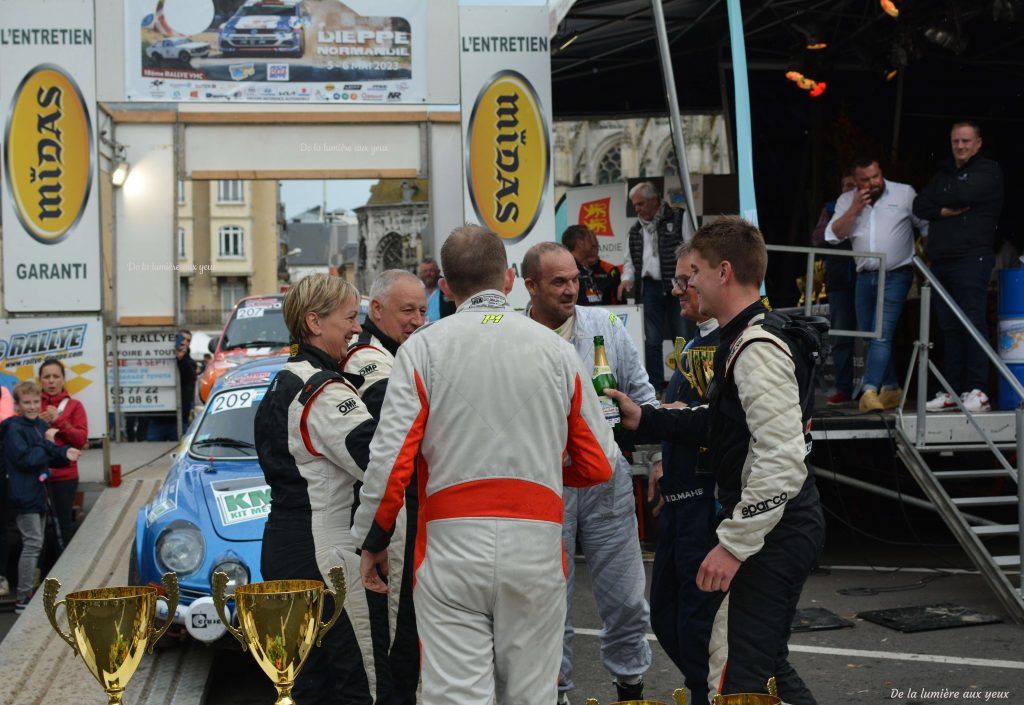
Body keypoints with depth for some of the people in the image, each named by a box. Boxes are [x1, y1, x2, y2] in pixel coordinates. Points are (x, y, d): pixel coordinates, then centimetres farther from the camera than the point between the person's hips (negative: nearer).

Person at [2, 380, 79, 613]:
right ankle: (23, 599, -5)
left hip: (38, 492, 8)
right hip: (24, 495, -8)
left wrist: (64, 455, -5)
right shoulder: (14, 429, -13)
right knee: (33, 544, -9)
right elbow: (25, 459, -21)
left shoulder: (41, 425, 10)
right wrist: (48, 444, -17)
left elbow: (47, 459, 14)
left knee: (34, 545, 14)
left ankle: (29, 592, 24)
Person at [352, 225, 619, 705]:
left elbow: (391, 458, -7)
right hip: (536, 545, 2)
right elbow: (599, 464, 8)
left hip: (451, 544, -2)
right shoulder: (556, 350, 6)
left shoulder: (423, 348, -1)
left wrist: (372, 541, 6)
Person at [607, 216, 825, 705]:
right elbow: (721, 423, 23)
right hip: (775, 530, 11)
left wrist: (734, 545, -25)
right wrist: (644, 419, 16)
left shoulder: (758, 350, -20)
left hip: (773, 533, -11)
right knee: (764, 664, 21)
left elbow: (782, 462, -27)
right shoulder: (740, 340, 12)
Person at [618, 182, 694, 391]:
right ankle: (655, 387, 13)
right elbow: (631, 259, 22)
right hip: (650, 287, 5)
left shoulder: (679, 218, -2)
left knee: (683, 338, -3)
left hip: (678, 287, -5)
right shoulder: (636, 229, 14)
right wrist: (627, 278, 4)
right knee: (651, 341, 6)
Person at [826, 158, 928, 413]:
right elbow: (834, 236, -2)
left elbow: (927, 226, 3)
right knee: (870, 335, 10)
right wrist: (855, 209, -11)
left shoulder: (904, 193, -1)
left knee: (882, 333, -16)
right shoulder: (846, 201, 8)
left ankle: (870, 390, -21)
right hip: (865, 277, 5)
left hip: (896, 275, -5)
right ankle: (891, 388, 23)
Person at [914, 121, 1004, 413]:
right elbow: (919, 206, 11)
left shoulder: (989, 170, 3)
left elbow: (963, 195, -13)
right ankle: (952, 391, 7)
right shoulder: (944, 174, 23)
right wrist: (946, 210, -6)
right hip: (941, 261, 6)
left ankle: (977, 391, -10)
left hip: (972, 257, -6)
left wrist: (939, 199, 6)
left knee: (973, 322, -10)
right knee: (949, 327, 5)